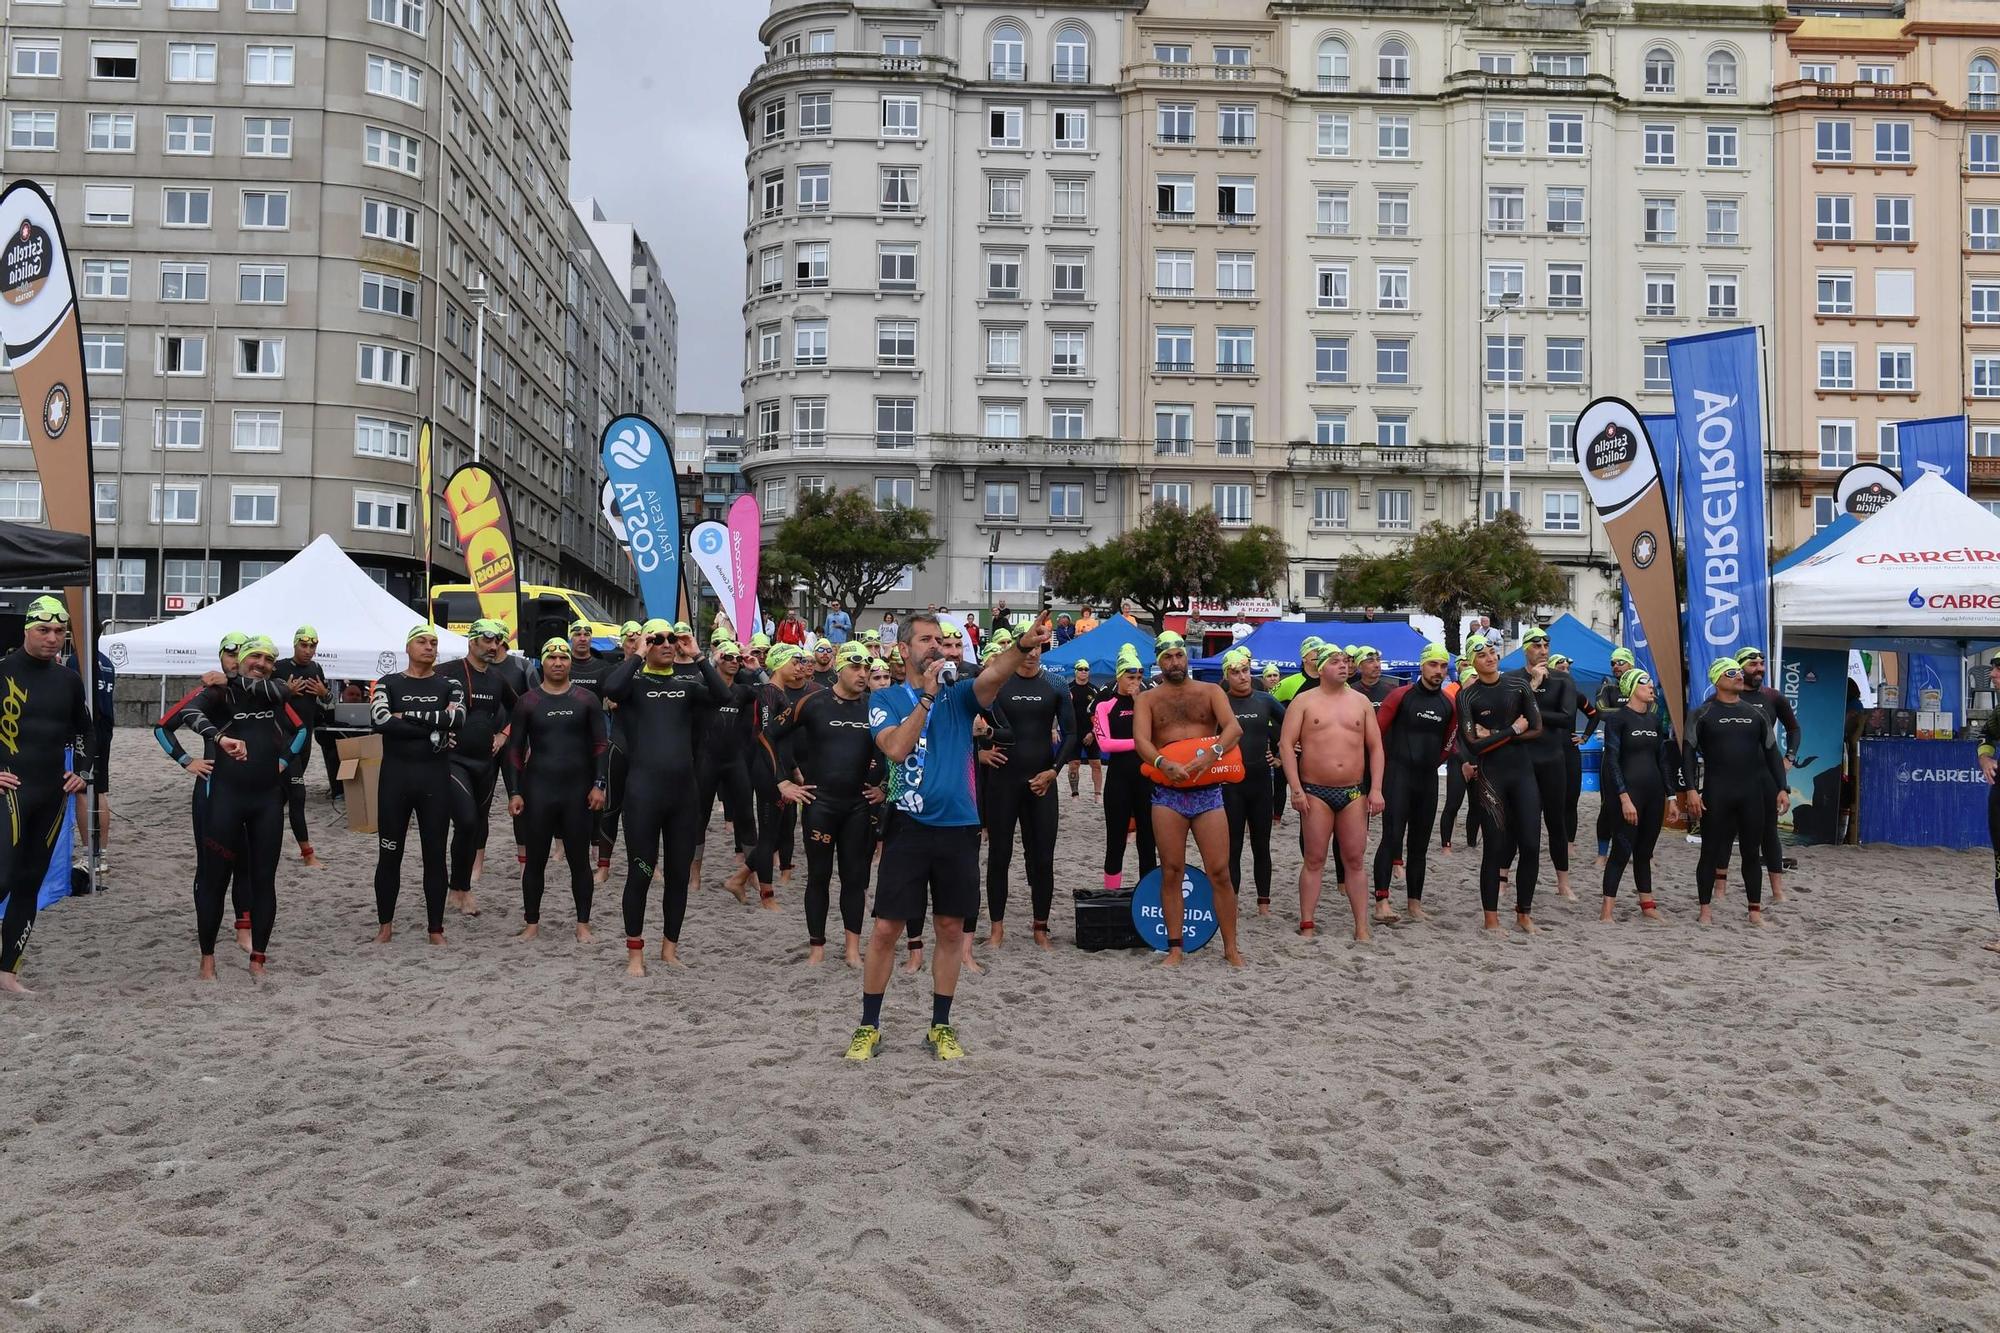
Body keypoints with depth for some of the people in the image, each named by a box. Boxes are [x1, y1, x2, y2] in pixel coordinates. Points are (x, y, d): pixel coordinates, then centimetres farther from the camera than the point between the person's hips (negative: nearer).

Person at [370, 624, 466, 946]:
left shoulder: (449, 685, 6)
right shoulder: (388, 684, 4)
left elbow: (457, 717, -15)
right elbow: (381, 720, -16)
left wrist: (407, 716, -16)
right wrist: (433, 730, -17)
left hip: (435, 777, 0)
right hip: (395, 775, 0)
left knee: (435, 853, 5)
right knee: (389, 853, 7)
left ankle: (436, 928, 16)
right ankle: (385, 924, 22)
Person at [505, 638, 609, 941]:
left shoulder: (586, 700, 3)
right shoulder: (527, 702, 3)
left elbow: (600, 744, 3)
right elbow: (515, 749, 4)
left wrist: (598, 785, -6)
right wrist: (514, 792, -3)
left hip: (578, 791, 0)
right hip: (537, 791, 0)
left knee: (579, 859, 5)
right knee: (535, 859, 6)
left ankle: (583, 924, 14)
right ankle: (532, 923, 19)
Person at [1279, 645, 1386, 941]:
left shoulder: (1361, 701, 9)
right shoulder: (1304, 701, 0)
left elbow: (1375, 747, 9)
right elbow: (1286, 744, -5)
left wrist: (1376, 789, -1)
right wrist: (1296, 789, -13)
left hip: (1353, 793, 2)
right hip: (1315, 792, -2)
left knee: (1354, 861, 4)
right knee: (1314, 860, 2)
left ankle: (1362, 928, 8)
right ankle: (1307, 925, 8)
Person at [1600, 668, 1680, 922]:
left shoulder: (1655, 719, 12)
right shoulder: (1617, 718, -7)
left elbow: (1663, 759, 16)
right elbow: (1612, 761, -12)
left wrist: (1671, 795, 12)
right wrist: (1624, 797, -19)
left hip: (1654, 792, 6)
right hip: (1629, 791, -6)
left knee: (1645, 851, 12)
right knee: (1622, 851, -6)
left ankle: (1647, 906, 20)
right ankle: (1606, 911, -3)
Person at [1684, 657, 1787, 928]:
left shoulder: (1757, 713, 10)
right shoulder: (1703, 714, -1)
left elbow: (1772, 752, 12)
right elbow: (1690, 753, -4)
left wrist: (1782, 788, 4)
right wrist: (1691, 790, -13)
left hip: (1752, 794, 3)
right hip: (1716, 794, -3)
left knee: (1752, 852, 8)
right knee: (1711, 851, 3)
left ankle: (1755, 911, 16)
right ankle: (1705, 909, 11)